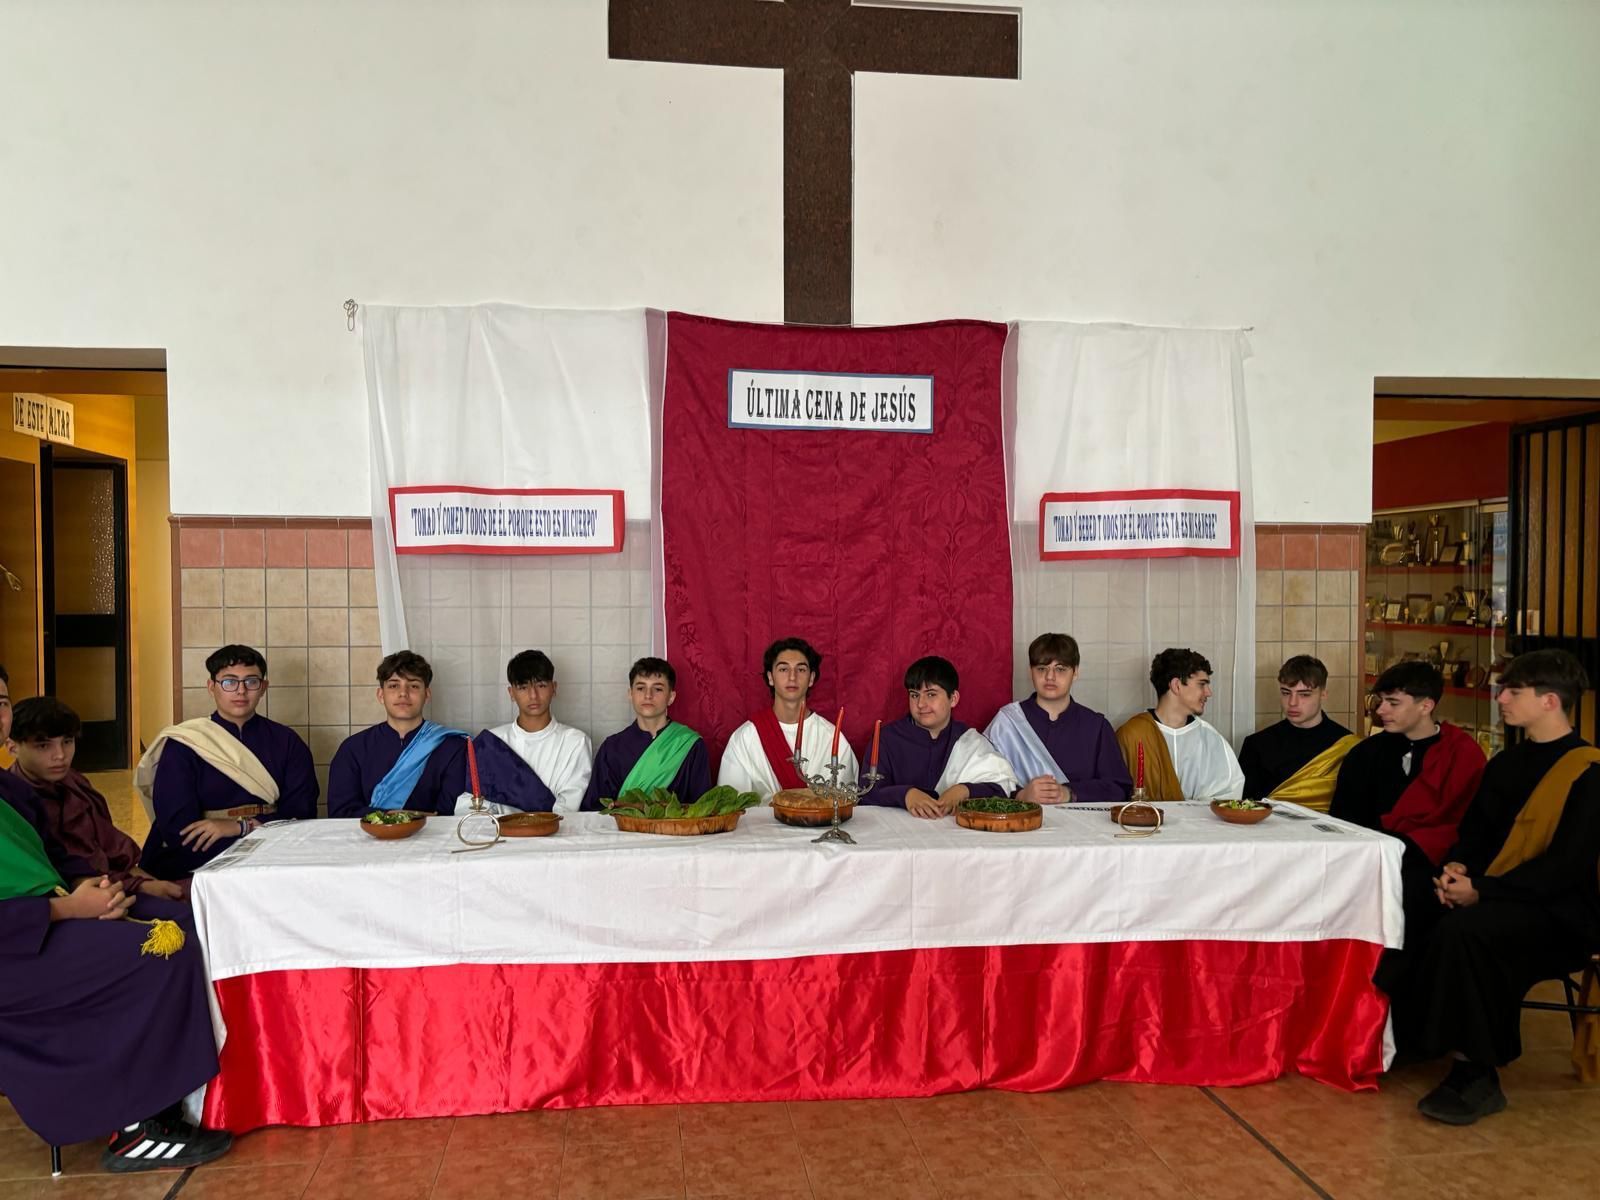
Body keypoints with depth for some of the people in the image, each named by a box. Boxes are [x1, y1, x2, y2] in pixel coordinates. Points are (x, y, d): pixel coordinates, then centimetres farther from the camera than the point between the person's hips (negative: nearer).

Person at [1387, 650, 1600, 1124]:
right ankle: (1411, 1038, -6)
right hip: (1497, 899, 7)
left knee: (1462, 929, -34)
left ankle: (1474, 1074, -23)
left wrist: (1482, 891, -21)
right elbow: (1474, 832, 18)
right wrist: (1456, 868, -5)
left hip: (1560, 912, -7)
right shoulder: (1506, 764, 15)